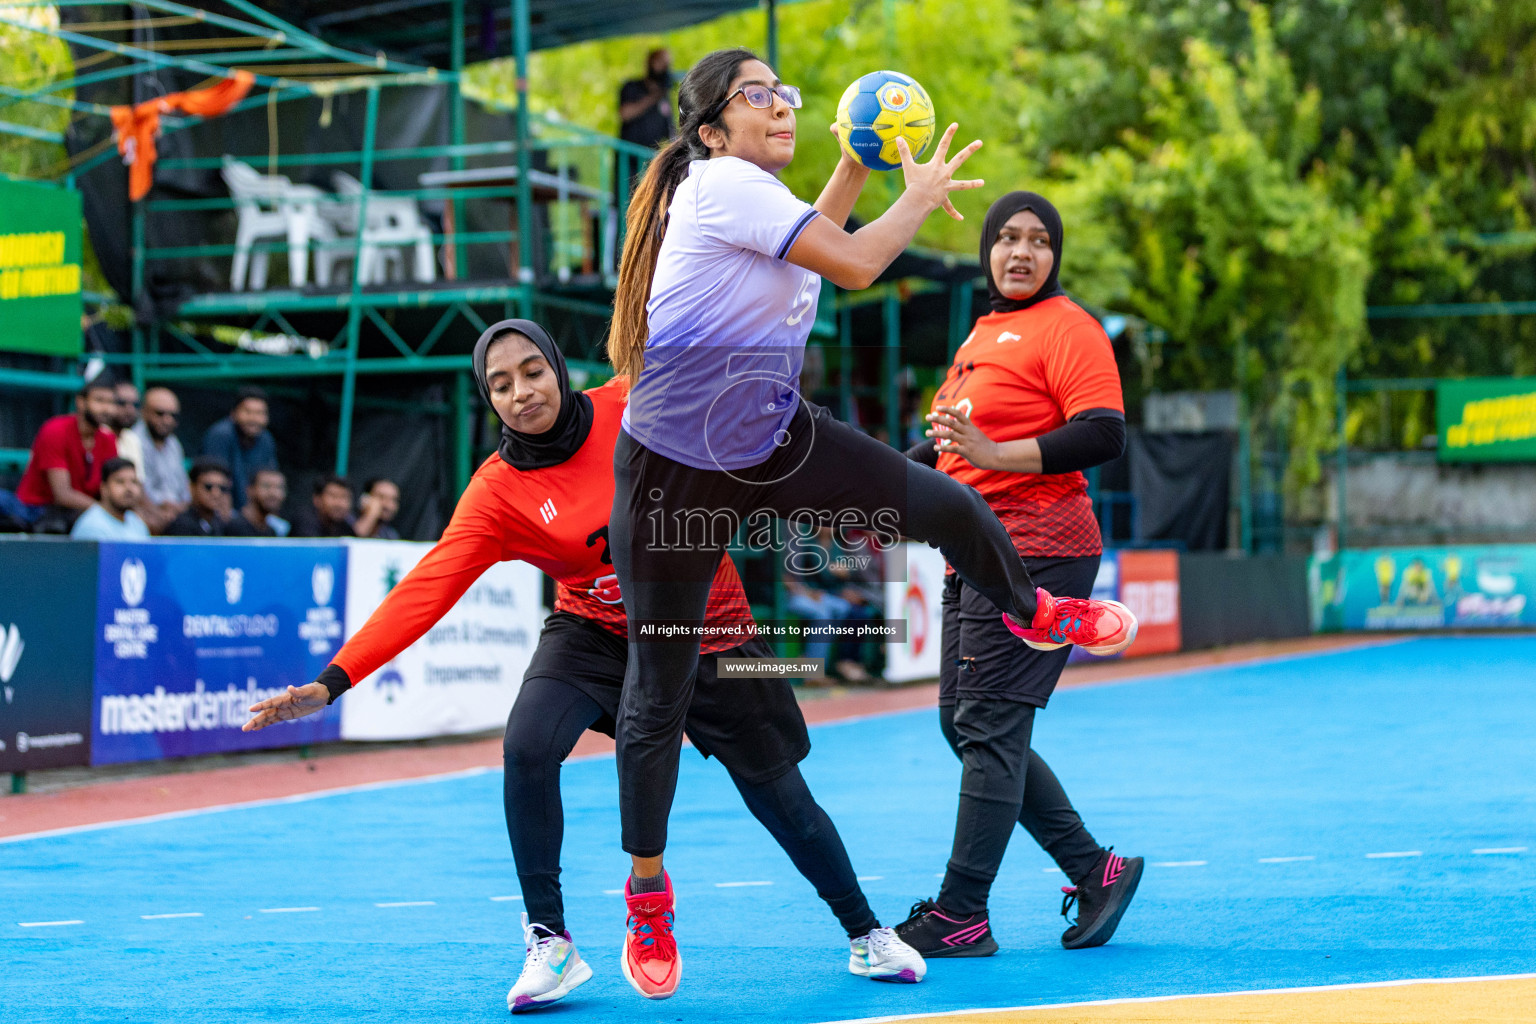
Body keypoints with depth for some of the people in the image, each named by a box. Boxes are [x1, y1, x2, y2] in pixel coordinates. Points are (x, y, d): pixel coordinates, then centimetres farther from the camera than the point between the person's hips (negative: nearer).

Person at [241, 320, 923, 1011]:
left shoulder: (633, 404, -16)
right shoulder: (496, 492, -17)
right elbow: (424, 590, -24)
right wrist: (332, 682, -33)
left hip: (708, 634, 0)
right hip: (598, 637, 0)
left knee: (781, 801, 4)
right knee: (527, 747, -27)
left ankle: (864, 933, 32)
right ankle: (549, 943, -9)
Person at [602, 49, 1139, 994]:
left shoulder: (755, 193, 6)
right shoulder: (722, 182, -19)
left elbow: (804, 255, 29)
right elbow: (855, 264, -21)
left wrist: (854, 171, 18)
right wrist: (922, 196, -5)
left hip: (776, 439, 8)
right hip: (676, 472, -8)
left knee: (949, 505, 6)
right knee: (659, 692, 0)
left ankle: (1034, 614, 37)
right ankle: (647, 886, 16)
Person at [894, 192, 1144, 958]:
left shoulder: (1065, 327, -7)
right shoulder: (982, 334, 20)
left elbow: (1104, 436, -18)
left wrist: (995, 453, -24)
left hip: (1035, 551, -10)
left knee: (988, 725, -10)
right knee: (963, 724, 9)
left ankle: (961, 915, -5)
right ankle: (1096, 871, 16)